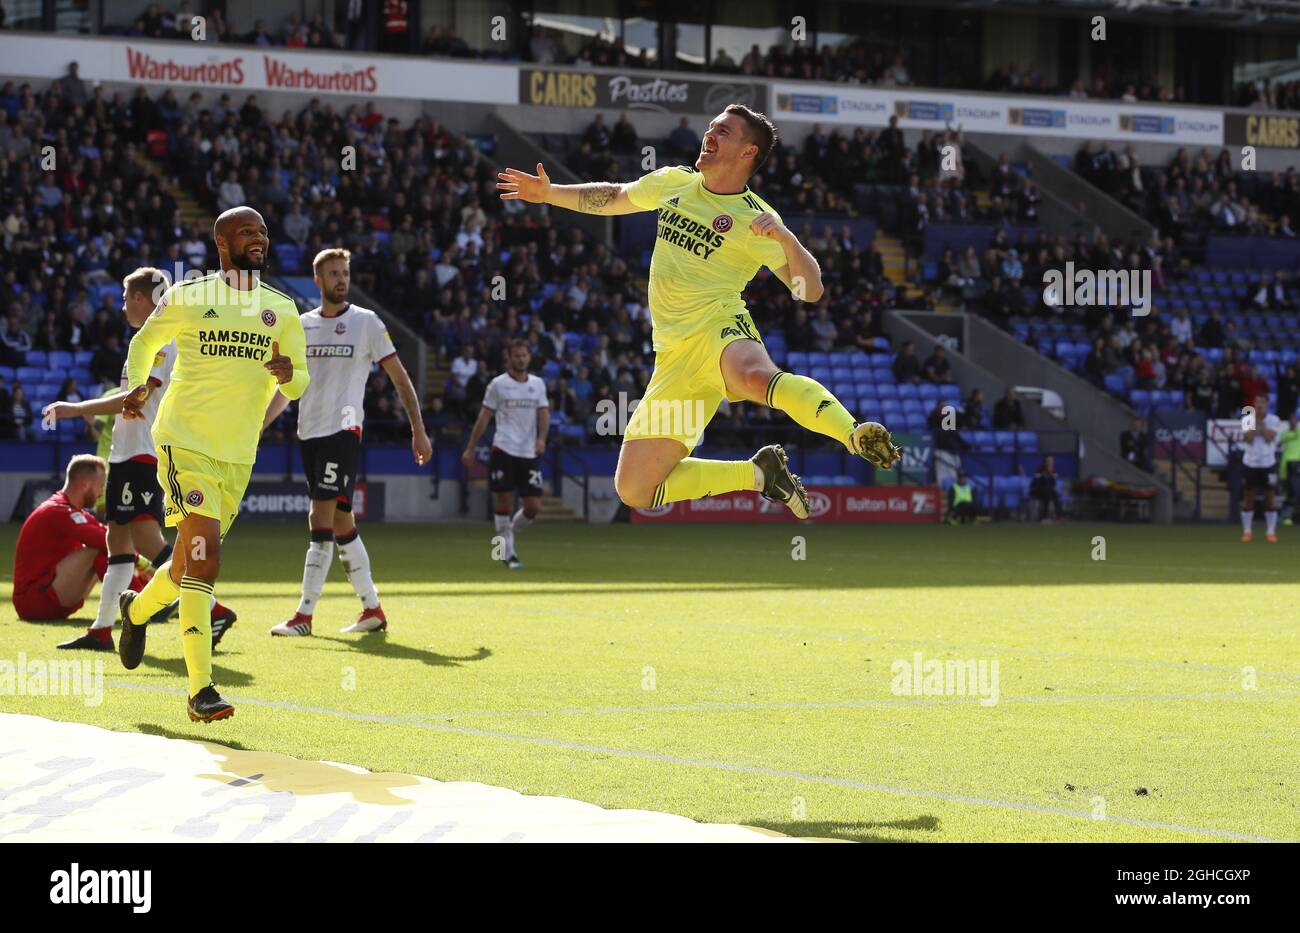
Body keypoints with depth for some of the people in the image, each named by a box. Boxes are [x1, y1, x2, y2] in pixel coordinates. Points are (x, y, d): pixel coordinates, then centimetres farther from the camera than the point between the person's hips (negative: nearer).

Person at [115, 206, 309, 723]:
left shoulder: (281, 310, 9)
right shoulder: (186, 298, 0)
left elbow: (299, 383, 12)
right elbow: (145, 342, 15)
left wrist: (287, 374, -11)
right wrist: (136, 387, -3)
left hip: (238, 455, 5)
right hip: (184, 442, -5)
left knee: (191, 564, 15)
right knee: (205, 556, -19)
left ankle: (137, 609, 48)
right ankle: (200, 690, -20)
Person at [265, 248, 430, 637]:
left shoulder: (367, 322, 0)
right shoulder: (301, 325, 12)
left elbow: (400, 378, 2)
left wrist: (418, 431, -3)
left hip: (343, 430, -5)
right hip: (308, 431, 5)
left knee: (321, 519, -13)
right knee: (341, 523, 8)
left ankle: (304, 615, -13)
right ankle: (372, 610, 16)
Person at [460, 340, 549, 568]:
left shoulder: (537, 384, 12)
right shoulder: (498, 384, 2)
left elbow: (544, 413, 7)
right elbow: (484, 416, 3)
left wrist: (541, 438, -13)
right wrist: (470, 448, 0)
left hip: (529, 453, 3)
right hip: (504, 450, -3)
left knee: (533, 506, -3)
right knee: (504, 501, -6)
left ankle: (510, 532, 24)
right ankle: (507, 552, 4)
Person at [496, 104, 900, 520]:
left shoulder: (755, 219, -2)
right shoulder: (673, 182, 15)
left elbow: (811, 290, -7)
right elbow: (612, 197, 33)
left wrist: (784, 236, -23)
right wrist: (548, 193, 25)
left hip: (718, 329, -6)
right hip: (674, 355, 6)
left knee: (757, 377, -46)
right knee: (633, 490, 0)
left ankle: (858, 436, -48)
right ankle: (759, 473, 11)